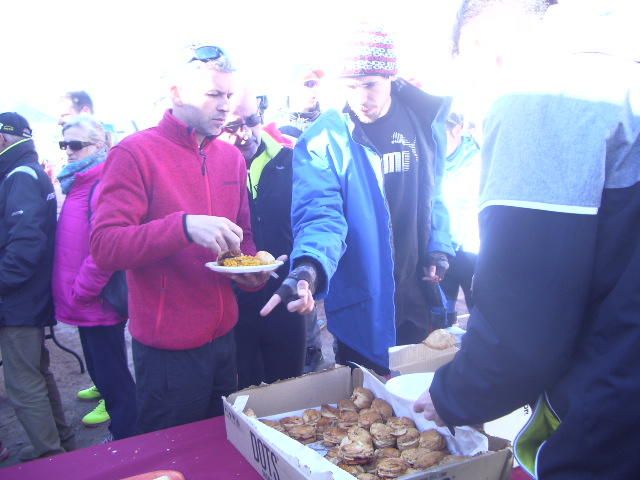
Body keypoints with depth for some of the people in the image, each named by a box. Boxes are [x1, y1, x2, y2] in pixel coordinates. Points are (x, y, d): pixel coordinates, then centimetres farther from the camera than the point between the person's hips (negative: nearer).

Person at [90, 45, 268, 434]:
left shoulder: (232, 157, 7)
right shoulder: (135, 153, -12)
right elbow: (104, 246, -20)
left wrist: (253, 269, -5)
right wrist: (184, 226, -33)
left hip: (224, 338, 6)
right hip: (168, 348, -6)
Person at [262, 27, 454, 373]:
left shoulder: (423, 122, 0)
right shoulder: (324, 139, -15)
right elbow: (320, 211, -25)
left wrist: (438, 248, 2)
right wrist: (310, 266, -43)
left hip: (418, 291, 4)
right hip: (361, 301, -4)